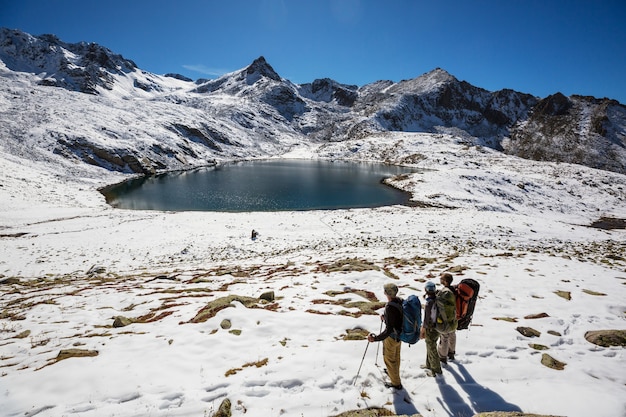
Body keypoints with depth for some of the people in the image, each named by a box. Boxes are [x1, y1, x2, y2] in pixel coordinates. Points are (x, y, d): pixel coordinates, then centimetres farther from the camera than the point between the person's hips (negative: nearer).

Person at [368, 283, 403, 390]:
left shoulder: (390, 307, -35)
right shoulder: (400, 301, -10)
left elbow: (389, 329, -35)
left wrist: (375, 338, -40)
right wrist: (385, 318, 22)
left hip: (392, 337, -8)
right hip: (400, 334, 8)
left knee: (389, 359, 14)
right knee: (396, 356, 30)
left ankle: (396, 383, 30)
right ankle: (394, 372, 54)